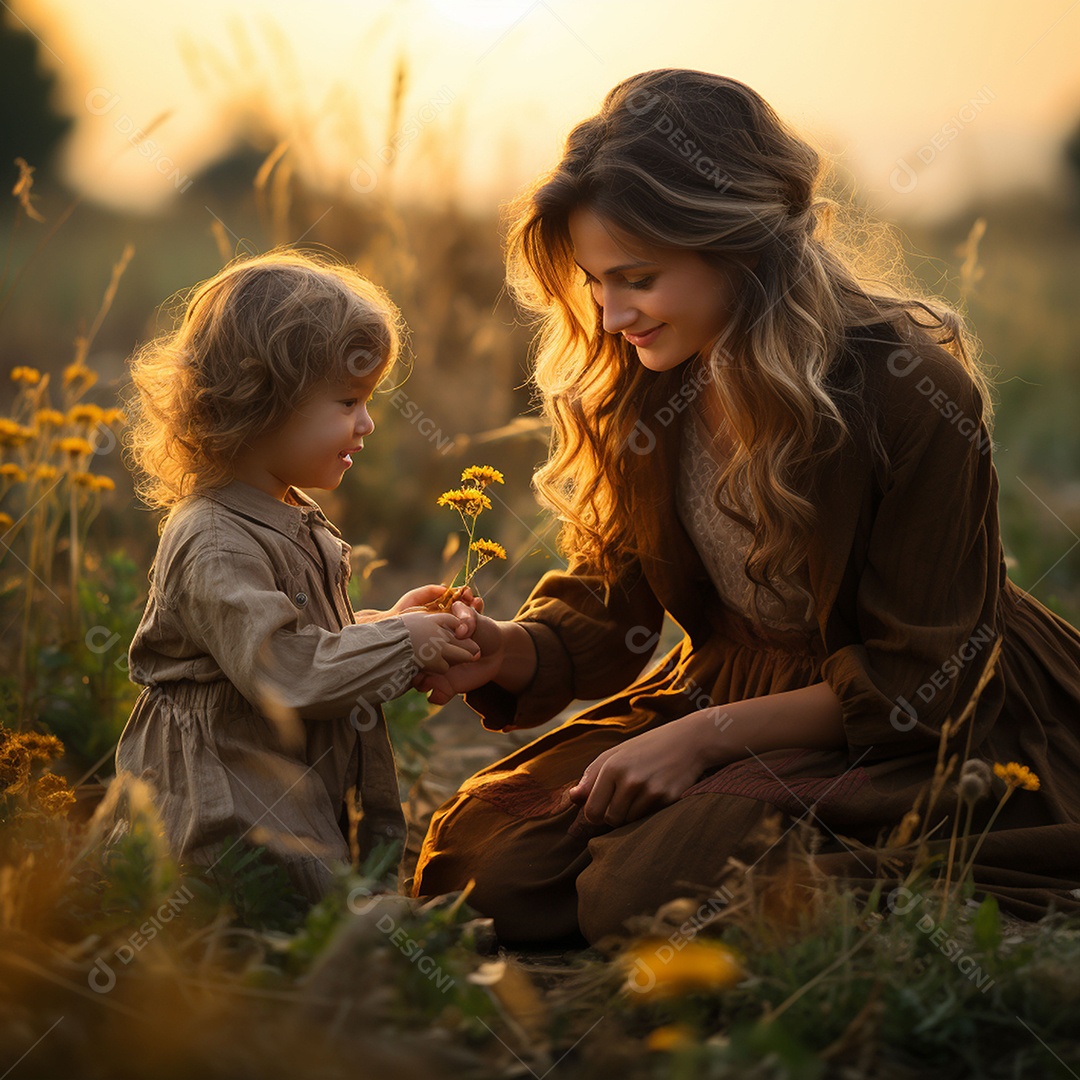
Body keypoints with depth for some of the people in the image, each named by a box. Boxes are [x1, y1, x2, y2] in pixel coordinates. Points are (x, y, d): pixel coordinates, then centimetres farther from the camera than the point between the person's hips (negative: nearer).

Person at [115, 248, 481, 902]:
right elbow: (283, 671, -28)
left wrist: (388, 622, 6)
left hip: (307, 790, 10)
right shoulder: (215, 543, -23)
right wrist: (401, 645, -18)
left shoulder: (292, 520, 10)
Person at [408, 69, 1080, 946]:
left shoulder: (912, 393, -23)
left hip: (927, 736, -6)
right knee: (486, 859, -9)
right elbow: (609, 598, 2)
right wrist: (509, 652, -20)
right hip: (728, 698, 7)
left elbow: (917, 677, -17)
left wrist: (706, 737, -23)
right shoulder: (631, 387, -4)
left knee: (645, 891, -26)